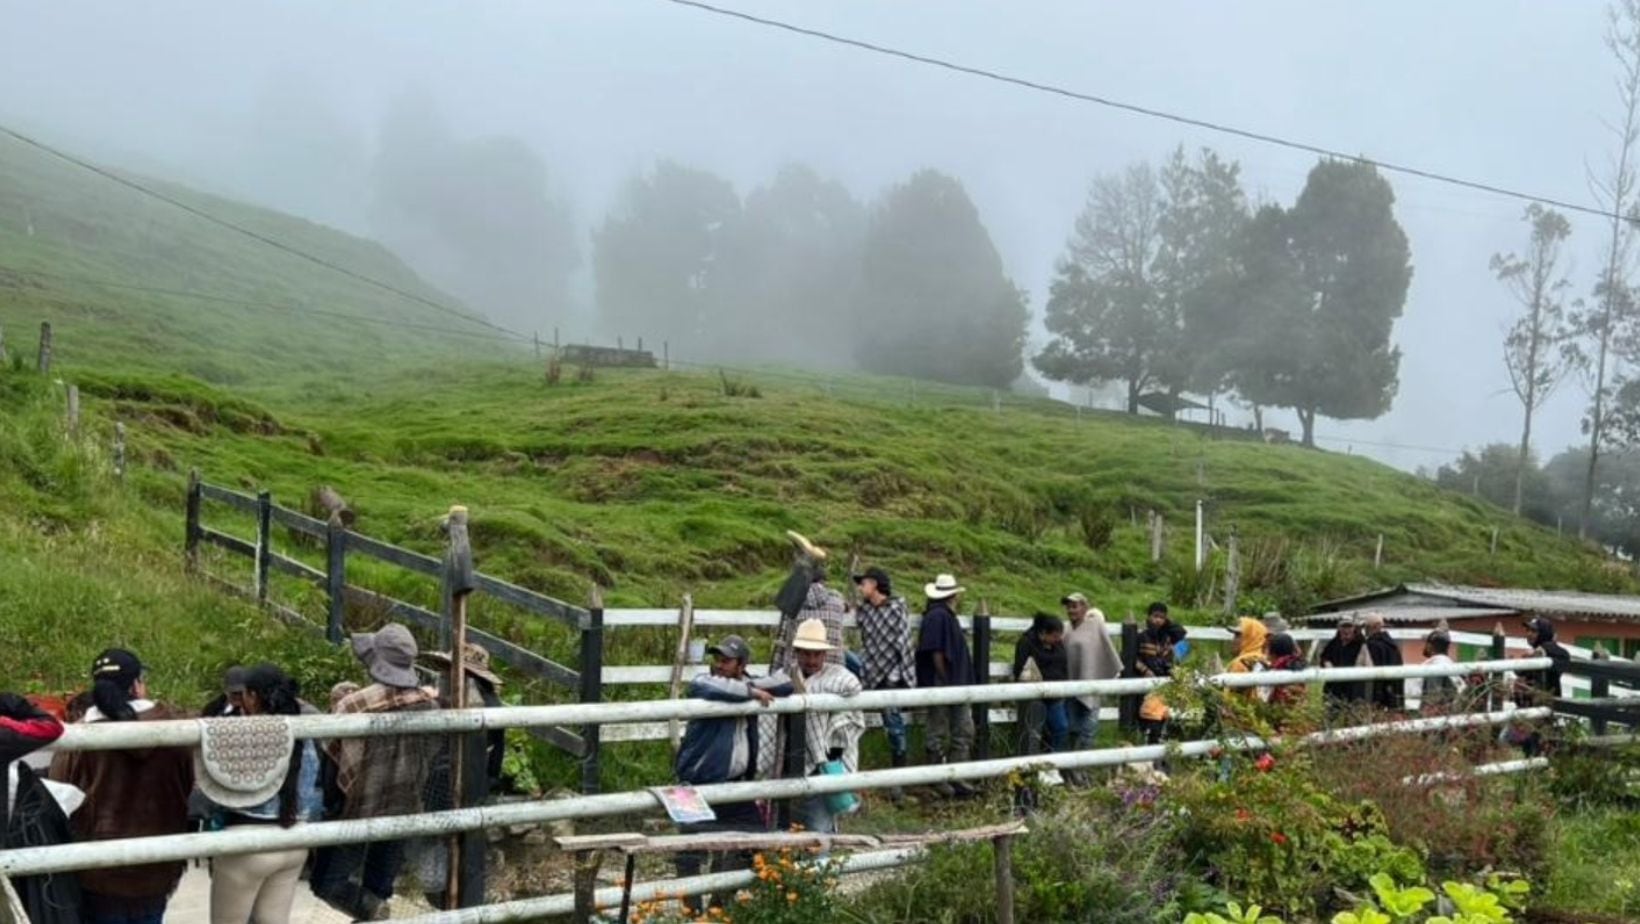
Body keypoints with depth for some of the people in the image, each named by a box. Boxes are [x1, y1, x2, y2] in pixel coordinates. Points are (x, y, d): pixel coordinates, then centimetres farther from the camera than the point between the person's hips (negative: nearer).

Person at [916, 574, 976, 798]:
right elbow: (936, 653, -21)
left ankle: (955, 779, 19)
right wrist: (946, 682, -17)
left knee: (964, 731, 12)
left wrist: (963, 682, 14)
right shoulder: (937, 617, -17)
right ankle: (938, 780, 12)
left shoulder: (947, 616, 14)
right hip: (941, 685, -10)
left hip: (957, 686, 10)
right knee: (937, 734, 3)